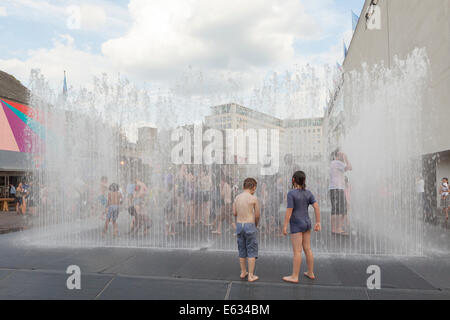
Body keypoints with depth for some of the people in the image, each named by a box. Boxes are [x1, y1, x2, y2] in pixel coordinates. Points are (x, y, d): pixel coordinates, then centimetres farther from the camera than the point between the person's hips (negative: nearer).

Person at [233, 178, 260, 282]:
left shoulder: (237, 197, 5)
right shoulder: (254, 198, -10)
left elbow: (234, 213, 9)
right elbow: (257, 215, -3)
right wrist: (256, 224, 15)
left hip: (239, 225, 5)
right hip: (250, 225, -5)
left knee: (242, 250, 16)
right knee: (252, 251, 4)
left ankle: (243, 272, 26)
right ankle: (251, 275, 7)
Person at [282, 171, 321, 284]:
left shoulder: (291, 193, -17)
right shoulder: (308, 193, 2)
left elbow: (289, 211, -18)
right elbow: (316, 207, -3)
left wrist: (285, 226, -12)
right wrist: (318, 222, 1)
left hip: (296, 226, -7)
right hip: (306, 224, 7)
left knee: (297, 251, -2)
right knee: (307, 249, 15)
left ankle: (295, 277, 5)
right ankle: (311, 273, 24)